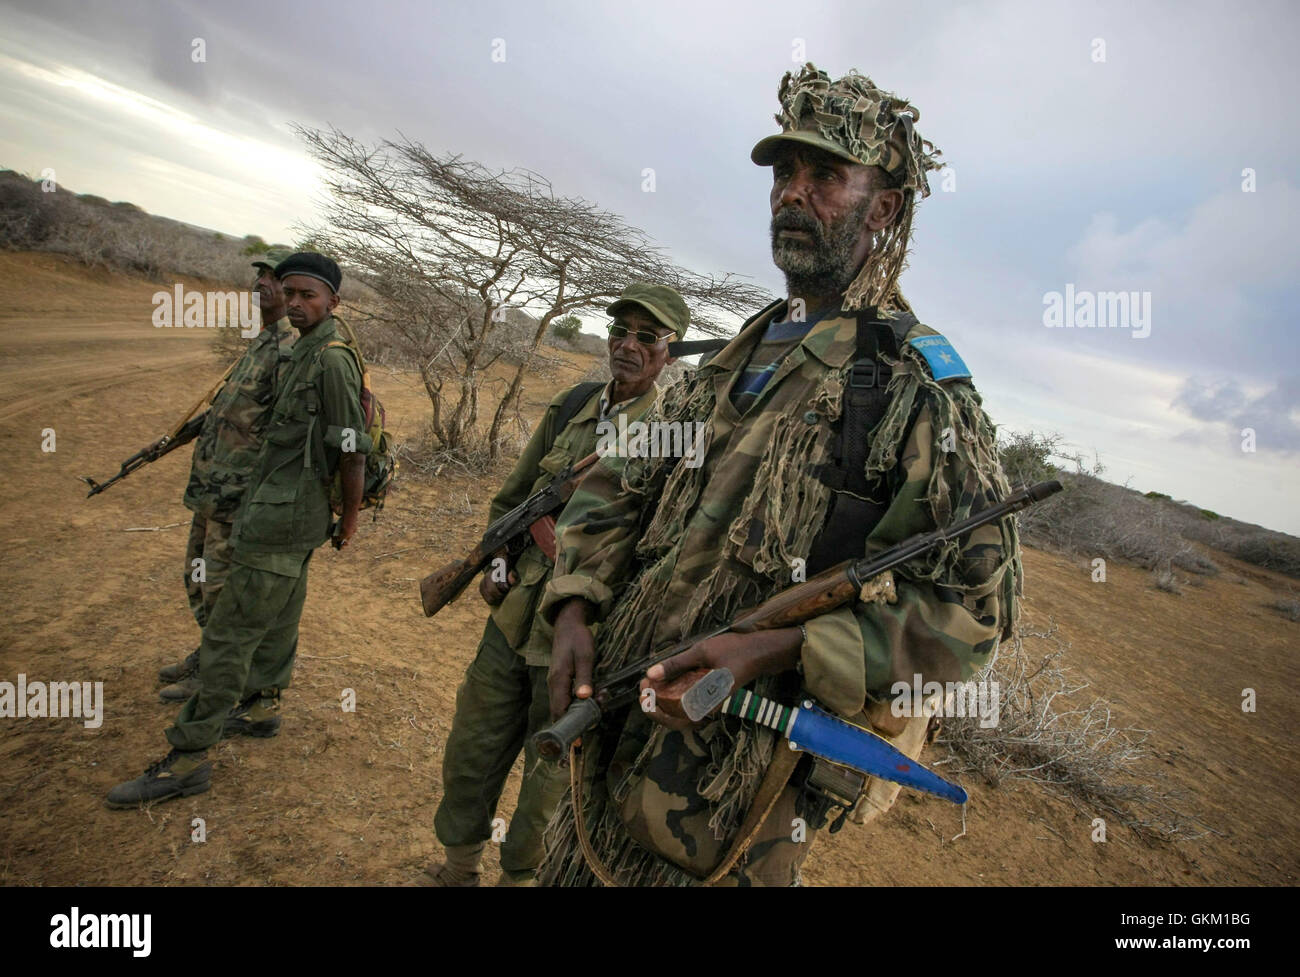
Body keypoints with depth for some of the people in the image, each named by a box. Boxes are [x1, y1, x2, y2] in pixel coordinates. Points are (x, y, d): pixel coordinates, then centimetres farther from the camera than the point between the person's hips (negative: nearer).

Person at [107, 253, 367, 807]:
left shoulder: (332, 359, -18)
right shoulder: (305, 355, 14)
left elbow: (353, 450, -19)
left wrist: (348, 521, -10)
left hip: (280, 522, -10)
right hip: (289, 520, 10)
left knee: (229, 635, -6)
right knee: (277, 618, 21)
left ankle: (187, 759, 1)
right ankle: (261, 707, 37)